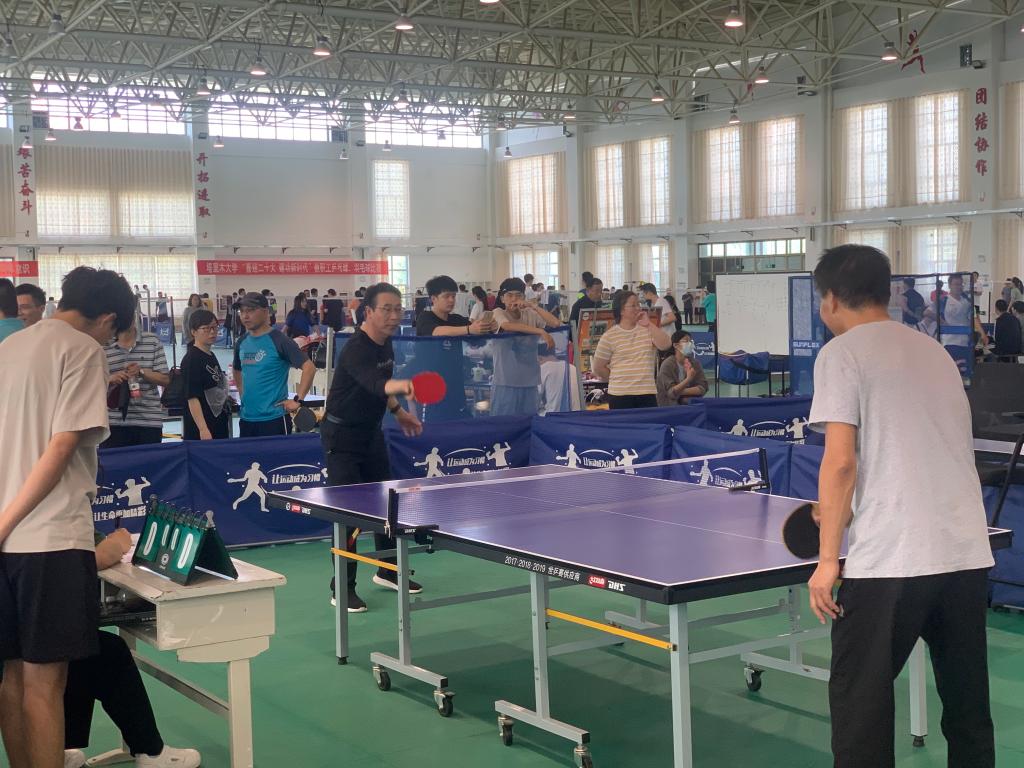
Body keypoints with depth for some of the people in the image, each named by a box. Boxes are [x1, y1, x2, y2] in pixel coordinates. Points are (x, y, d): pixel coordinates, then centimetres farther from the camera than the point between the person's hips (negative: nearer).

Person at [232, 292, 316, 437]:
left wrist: (298, 400, -16)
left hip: (273, 418, -6)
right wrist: (243, 395, 16)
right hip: (246, 418, 7)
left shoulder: (279, 341, -11)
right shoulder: (241, 343, 9)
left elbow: (309, 367, -15)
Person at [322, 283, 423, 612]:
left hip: (371, 431, 9)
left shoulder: (386, 343, 1)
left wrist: (398, 411, 17)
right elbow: (376, 384, -47)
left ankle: (387, 571, 31)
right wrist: (402, 386, -66)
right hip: (342, 435, -8)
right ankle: (342, 588, 0)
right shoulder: (356, 350, -27)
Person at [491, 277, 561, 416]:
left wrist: (533, 306, -10)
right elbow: (507, 326, -27)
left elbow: (555, 323, -5)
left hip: (529, 381, 4)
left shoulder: (530, 315, 6)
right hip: (506, 382, -4)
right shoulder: (498, 313, -5)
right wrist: (541, 332, -31)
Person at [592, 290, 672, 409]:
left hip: (647, 393, 2)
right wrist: (617, 379, 10)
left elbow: (665, 345, -10)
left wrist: (649, 324, -12)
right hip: (619, 395, -2)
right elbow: (599, 368, 5)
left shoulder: (648, 329, 7)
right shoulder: (609, 336, -1)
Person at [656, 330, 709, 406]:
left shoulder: (695, 363, 5)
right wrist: (688, 379, -29)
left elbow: (702, 389, -5)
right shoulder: (667, 365, -9)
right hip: (670, 406, -4)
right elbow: (672, 393, -17)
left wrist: (680, 391, -15)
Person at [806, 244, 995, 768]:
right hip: (969, 554, 7)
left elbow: (841, 461, -12)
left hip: (889, 561, -7)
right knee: (968, 707, 15)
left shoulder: (842, 352, -2)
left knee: (860, 706, 3)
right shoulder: (934, 351, 18)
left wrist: (827, 559, -8)